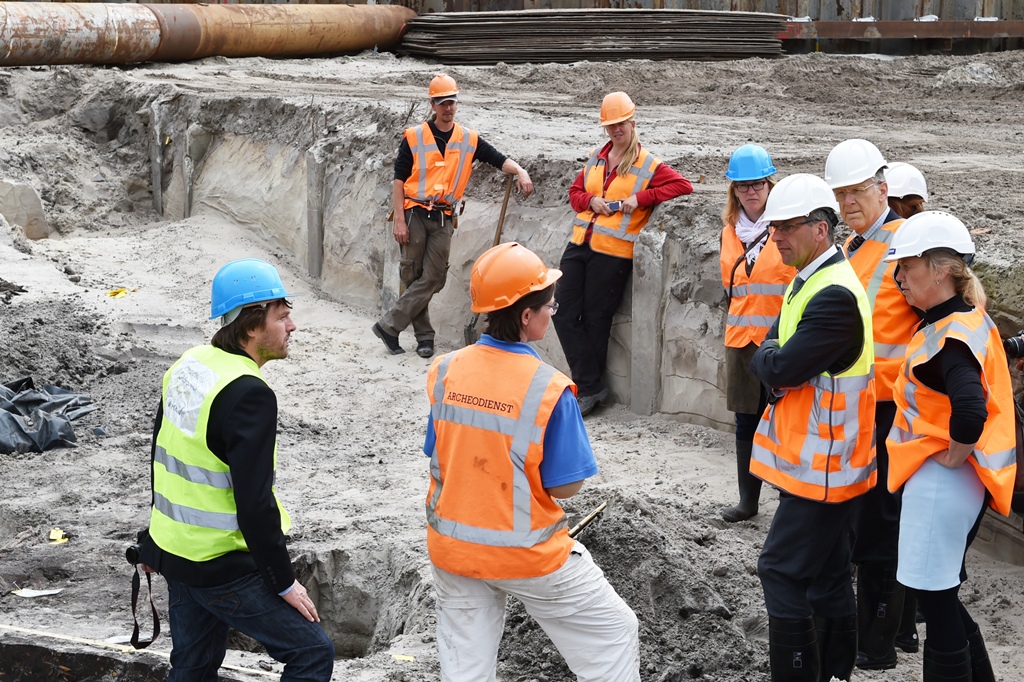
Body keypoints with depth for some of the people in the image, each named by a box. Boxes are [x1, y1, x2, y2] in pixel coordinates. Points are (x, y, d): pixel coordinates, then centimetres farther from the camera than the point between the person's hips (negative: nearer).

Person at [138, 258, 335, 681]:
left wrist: (155, 544, 26)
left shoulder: (186, 367, 4)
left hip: (175, 551, 9)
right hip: (223, 567, -9)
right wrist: (284, 583, -15)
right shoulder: (248, 394, -23)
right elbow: (254, 503, -25)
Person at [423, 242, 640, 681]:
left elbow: (439, 458, 1)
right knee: (614, 635, 14)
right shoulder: (549, 389, -21)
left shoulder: (445, 371, -6)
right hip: (526, 557, -5)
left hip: (452, 548, 5)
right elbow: (565, 486, -15)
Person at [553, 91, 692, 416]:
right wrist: (591, 201, -3)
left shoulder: (648, 166, -2)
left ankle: (589, 387, 15)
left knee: (595, 321, 1)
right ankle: (590, 386, 7)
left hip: (612, 254, -6)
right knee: (564, 315, 0)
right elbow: (575, 191, 20)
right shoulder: (596, 158, 14)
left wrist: (641, 198, -16)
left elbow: (683, 186, -10)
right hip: (579, 245, 6)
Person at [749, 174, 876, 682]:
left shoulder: (835, 296, -23)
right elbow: (770, 357, 13)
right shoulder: (806, 283, 11)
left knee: (782, 573, -7)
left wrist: (768, 360, -4)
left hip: (821, 464, -10)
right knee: (827, 576, 16)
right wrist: (777, 363, -8)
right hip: (814, 461, 10)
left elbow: (781, 368, -25)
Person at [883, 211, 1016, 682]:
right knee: (940, 597, 17)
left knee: (935, 598, -1)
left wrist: (953, 457, -21)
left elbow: (970, 410, -36)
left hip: (939, 481, -10)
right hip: (956, 484, 10)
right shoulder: (967, 319, 9)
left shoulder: (951, 336, -22)